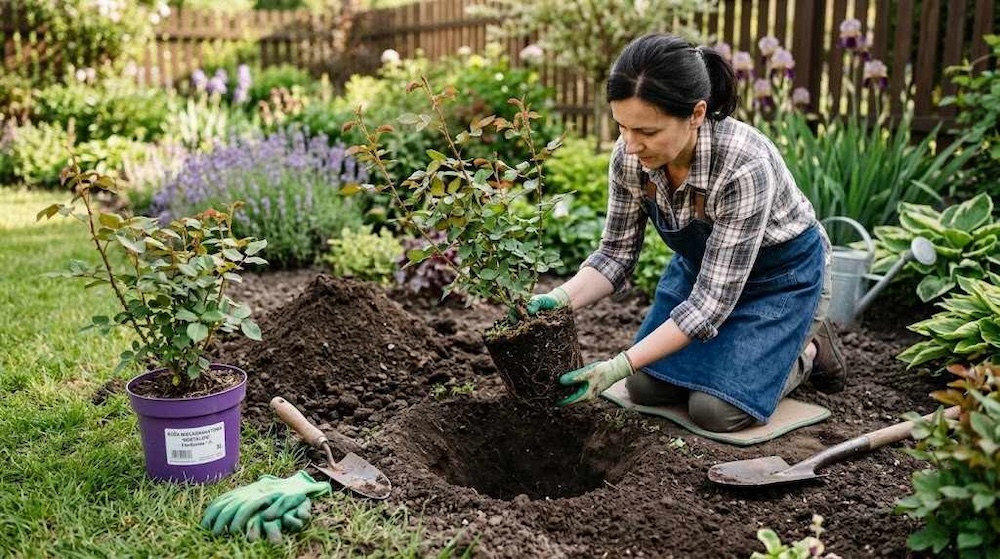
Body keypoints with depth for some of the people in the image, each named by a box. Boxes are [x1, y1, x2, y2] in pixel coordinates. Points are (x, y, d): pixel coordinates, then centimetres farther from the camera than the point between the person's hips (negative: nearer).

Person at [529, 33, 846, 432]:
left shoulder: (743, 165, -39)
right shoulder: (630, 154, -23)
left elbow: (712, 302, -35)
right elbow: (617, 253, -10)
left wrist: (619, 366, -38)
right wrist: (560, 300, -28)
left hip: (780, 274, -5)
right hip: (704, 265, 5)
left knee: (717, 409, -17)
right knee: (647, 389, -2)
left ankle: (808, 350, 11)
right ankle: (742, 345, 22)